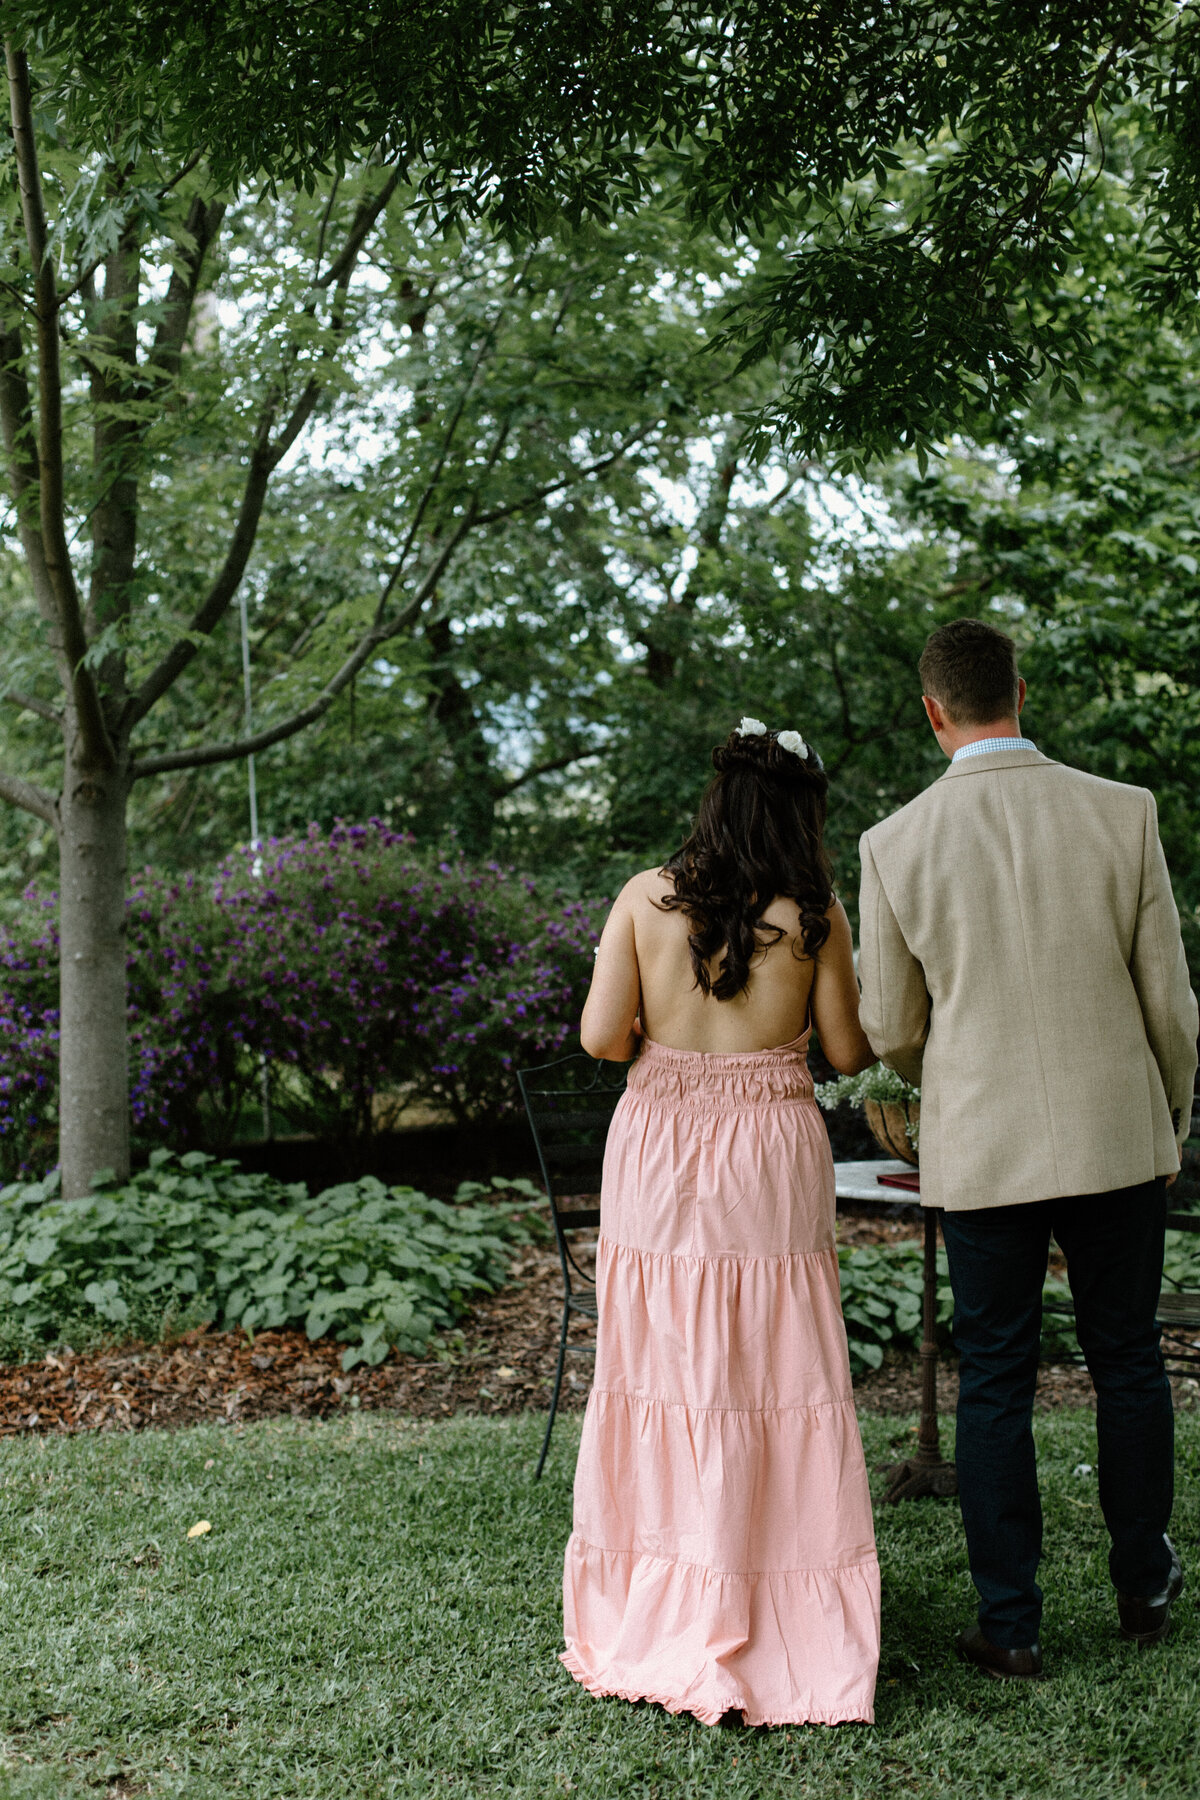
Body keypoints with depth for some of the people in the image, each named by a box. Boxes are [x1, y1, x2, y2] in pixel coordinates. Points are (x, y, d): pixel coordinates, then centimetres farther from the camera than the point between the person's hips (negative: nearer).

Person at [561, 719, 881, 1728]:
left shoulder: (647, 898, -2)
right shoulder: (813, 914, -6)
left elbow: (600, 1037, -5)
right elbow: (850, 1053, 1)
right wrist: (883, 1011, 21)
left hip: (657, 1152, 2)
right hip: (771, 1158, -2)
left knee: (658, 1377, 10)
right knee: (777, 1384, 6)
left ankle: (655, 1618, 20)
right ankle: (781, 1633, 13)